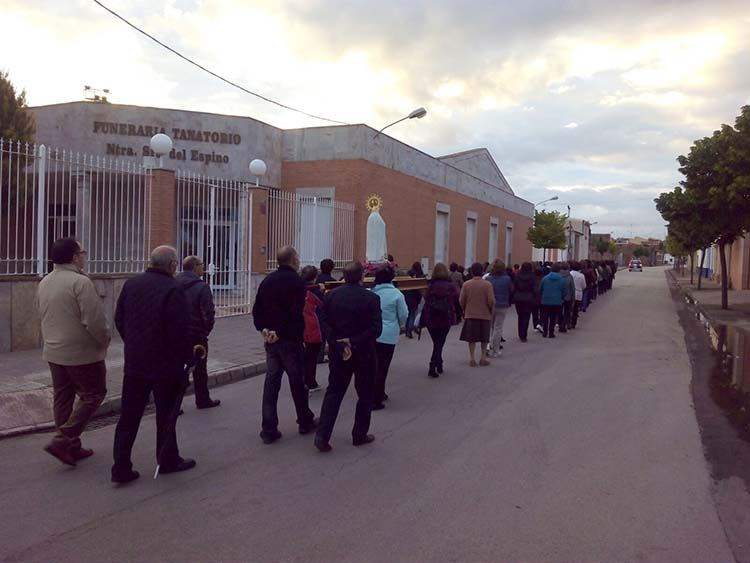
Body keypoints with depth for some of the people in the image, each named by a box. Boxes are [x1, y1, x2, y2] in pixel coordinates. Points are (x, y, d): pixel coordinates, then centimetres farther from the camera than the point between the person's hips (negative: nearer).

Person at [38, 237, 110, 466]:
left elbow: (45, 317, 15)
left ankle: (71, 447, 23)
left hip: (53, 351, 8)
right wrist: (105, 340, -7)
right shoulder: (80, 282, -20)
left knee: (62, 397, 14)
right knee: (93, 395, 5)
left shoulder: (44, 282, 7)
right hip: (82, 353, -8)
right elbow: (94, 320, -23)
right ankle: (63, 440, -2)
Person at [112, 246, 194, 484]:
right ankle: (168, 461, 25)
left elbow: (119, 320, 11)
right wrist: (188, 357, -7)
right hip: (166, 365, -5)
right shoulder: (173, 289, -17)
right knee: (166, 415, 11)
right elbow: (180, 330, -20)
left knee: (129, 416, 11)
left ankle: (121, 467, 13)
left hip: (134, 363, 5)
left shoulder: (131, 284, 4)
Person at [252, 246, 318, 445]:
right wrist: (281, 332, -15)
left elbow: (257, 309, 9)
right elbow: (296, 313, -22)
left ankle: (268, 430, 8)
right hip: (290, 339, -6)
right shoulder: (296, 281, -13)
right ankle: (305, 422, 25)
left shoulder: (267, 281, 9)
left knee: (271, 383, 8)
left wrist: (263, 329, 2)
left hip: (271, 340, 6)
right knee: (297, 382, 9)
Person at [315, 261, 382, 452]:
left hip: (338, 352, 3)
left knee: (333, 392, 11)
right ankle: (359, 435, 22)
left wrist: (337, 344, -3)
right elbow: (376, 329, -18)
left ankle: (322, 435, 3)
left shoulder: (331, 295, -3)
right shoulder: (371, 298, -13)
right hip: (363, 354, -3)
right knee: (365, 395, 13)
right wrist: (354, 342, -16)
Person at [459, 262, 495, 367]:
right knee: (484, 339, 14)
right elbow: (491, 301, -11)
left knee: (472, 338, 9)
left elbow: (461, 300, -3)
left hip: (470, 315, 1)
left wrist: (465, 310, 14)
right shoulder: (487, 284, -10)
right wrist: (491, 312, 6)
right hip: (485, 315, -1)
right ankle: (483, 358, 16)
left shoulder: (466, 284, -6)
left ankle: (472, 359, 7)